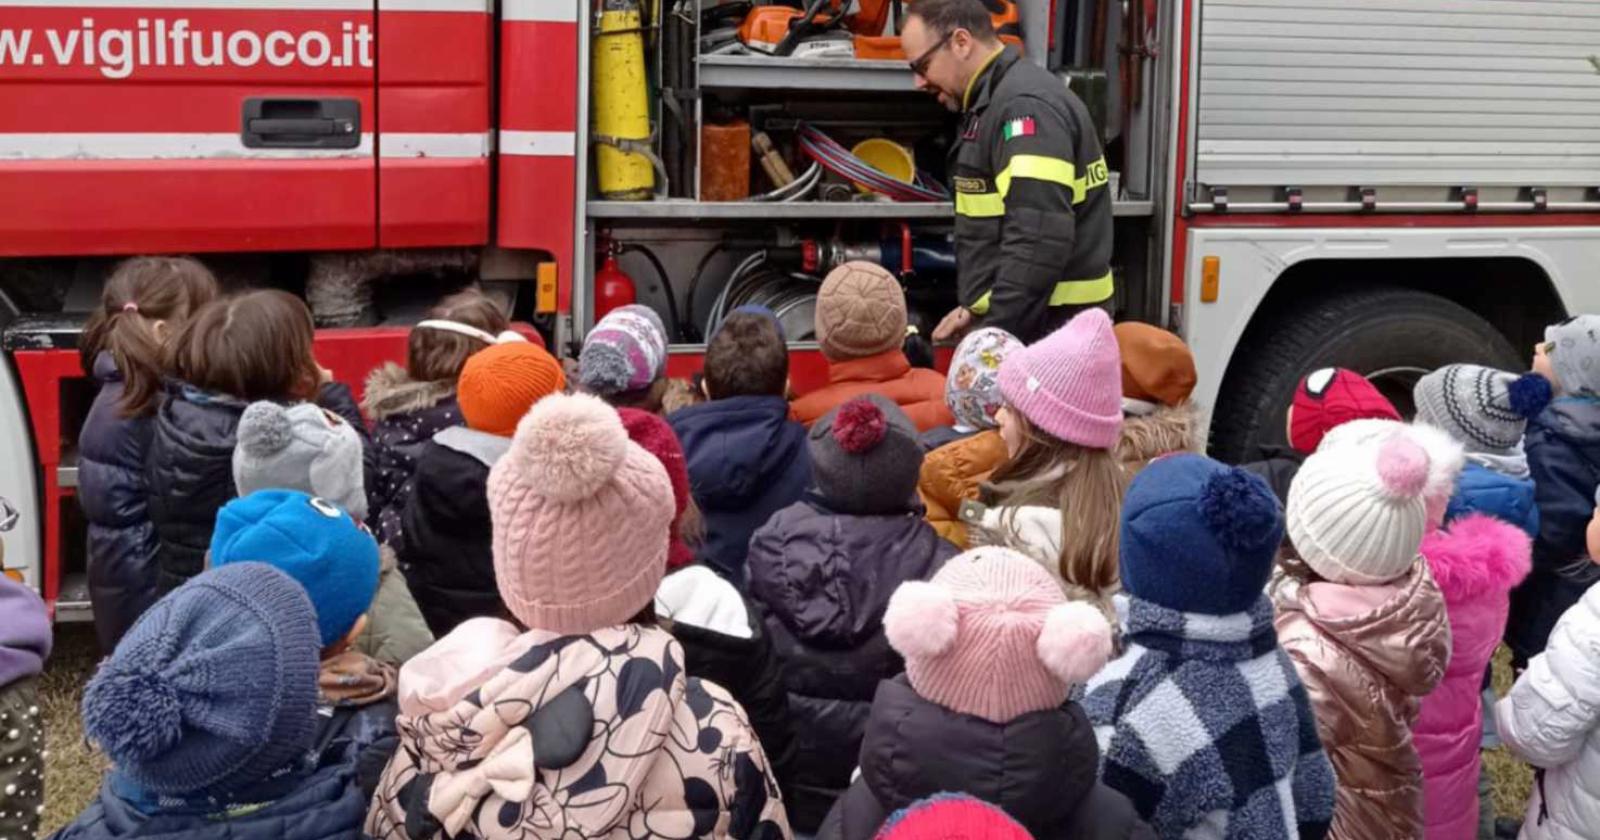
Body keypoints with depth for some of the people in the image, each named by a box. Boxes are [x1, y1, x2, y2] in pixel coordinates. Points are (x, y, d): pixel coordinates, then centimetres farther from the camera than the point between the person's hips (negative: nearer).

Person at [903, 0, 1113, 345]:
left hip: (1050, 332, -10)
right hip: (1021, 322, 10)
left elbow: (1039, 244, -27)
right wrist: (977, 308, 16)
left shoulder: (1025, 105, -17)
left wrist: (994, 338, -26)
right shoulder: (995, 103, 17)